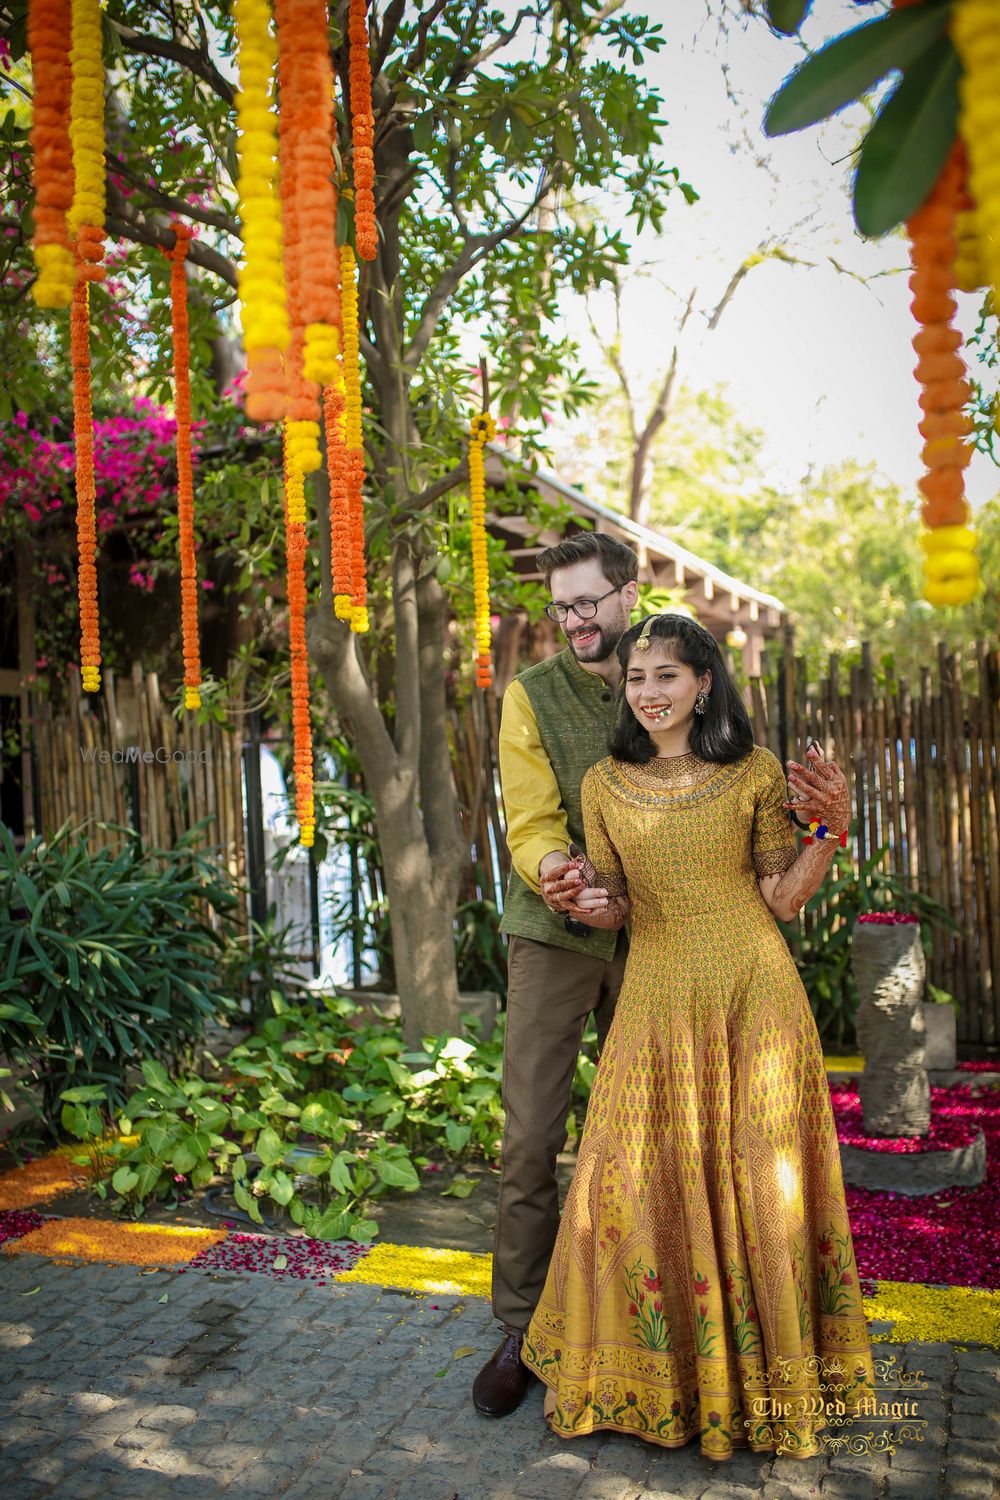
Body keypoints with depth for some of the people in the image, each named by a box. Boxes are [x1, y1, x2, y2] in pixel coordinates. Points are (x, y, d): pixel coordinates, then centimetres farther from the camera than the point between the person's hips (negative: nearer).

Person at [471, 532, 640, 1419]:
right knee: (530, 1137, -3)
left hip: (647, 939, 2)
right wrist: (552, 867, -32)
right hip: (553, 936, -2)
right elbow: (532, 823, -11)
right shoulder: (532, 696, -2)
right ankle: (521, 1331, 10)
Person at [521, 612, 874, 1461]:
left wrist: (830, 829, -15)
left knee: (758, 1178, 4)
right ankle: (655, 1374, 26)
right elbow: (618, 906, 9)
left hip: (753, 993, -1)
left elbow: (784, 898, -1)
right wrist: (588, 904, -13)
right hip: (657, 999, 2)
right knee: (639, 1180, 2)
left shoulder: (756, 774, -1)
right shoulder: (605, 785, 3)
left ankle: (771, 1377, 26)